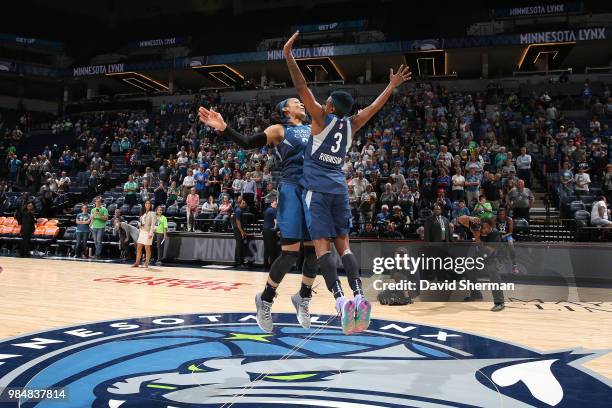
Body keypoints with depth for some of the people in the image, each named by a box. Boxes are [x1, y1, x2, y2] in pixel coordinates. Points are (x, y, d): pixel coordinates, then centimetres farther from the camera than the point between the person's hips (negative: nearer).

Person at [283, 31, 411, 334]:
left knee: (322, 245, -10)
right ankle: (358, 295, -9)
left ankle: (340, 298, -24)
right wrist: (393, 86, 36)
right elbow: (374, 106, 23)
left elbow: (302, 88, -6)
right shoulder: (351, 126, 12)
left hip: (317, 188, -5)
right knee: (343, 244, 6)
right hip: (339, 187, 5)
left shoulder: (322, 119, -1)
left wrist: (288, 55, -3)